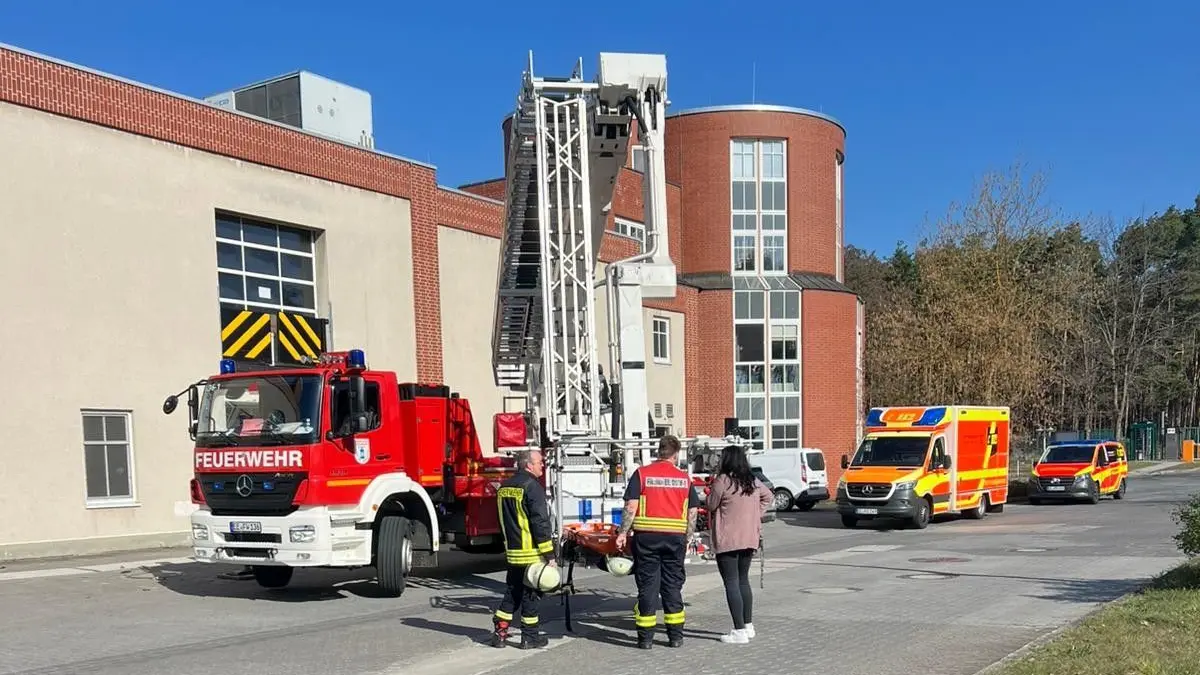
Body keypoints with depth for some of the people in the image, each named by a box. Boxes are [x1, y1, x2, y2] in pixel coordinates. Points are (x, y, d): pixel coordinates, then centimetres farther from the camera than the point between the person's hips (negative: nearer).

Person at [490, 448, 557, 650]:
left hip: (512, 552, 7)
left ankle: (499, 632, 15)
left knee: (512, 592, 16)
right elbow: (541, 523, -18)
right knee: (532, 594, 2)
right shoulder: (532, 486, -15)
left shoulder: (504, 487, 11)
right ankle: (530, 637, 9)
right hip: (531, 553, -7)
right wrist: (550, 555, -16)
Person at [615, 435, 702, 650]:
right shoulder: (684, 477, 7)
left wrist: (623, 533, -2)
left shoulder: (642, 473, 0)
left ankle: (646, 637, 6)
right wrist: (687, 538, 16)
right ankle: (675, 635, 16)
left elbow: (631, 506, -7)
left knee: (647, 585, 3)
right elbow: (692, 512, 8)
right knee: (673, 585, 11)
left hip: (647, 535, -2)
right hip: (675, 537, 2)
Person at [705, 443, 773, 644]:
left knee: (731, 583, -3)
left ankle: (740, 631, -4)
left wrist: (712, 490, 8)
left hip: (728, 540, -7)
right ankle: (748, 625, 24)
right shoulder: (753, 481, 8)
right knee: (743, 580, 19)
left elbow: (710, 505, -7)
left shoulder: (723, 481, -15)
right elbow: (767, 496, 24)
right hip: (750, 538, 7)